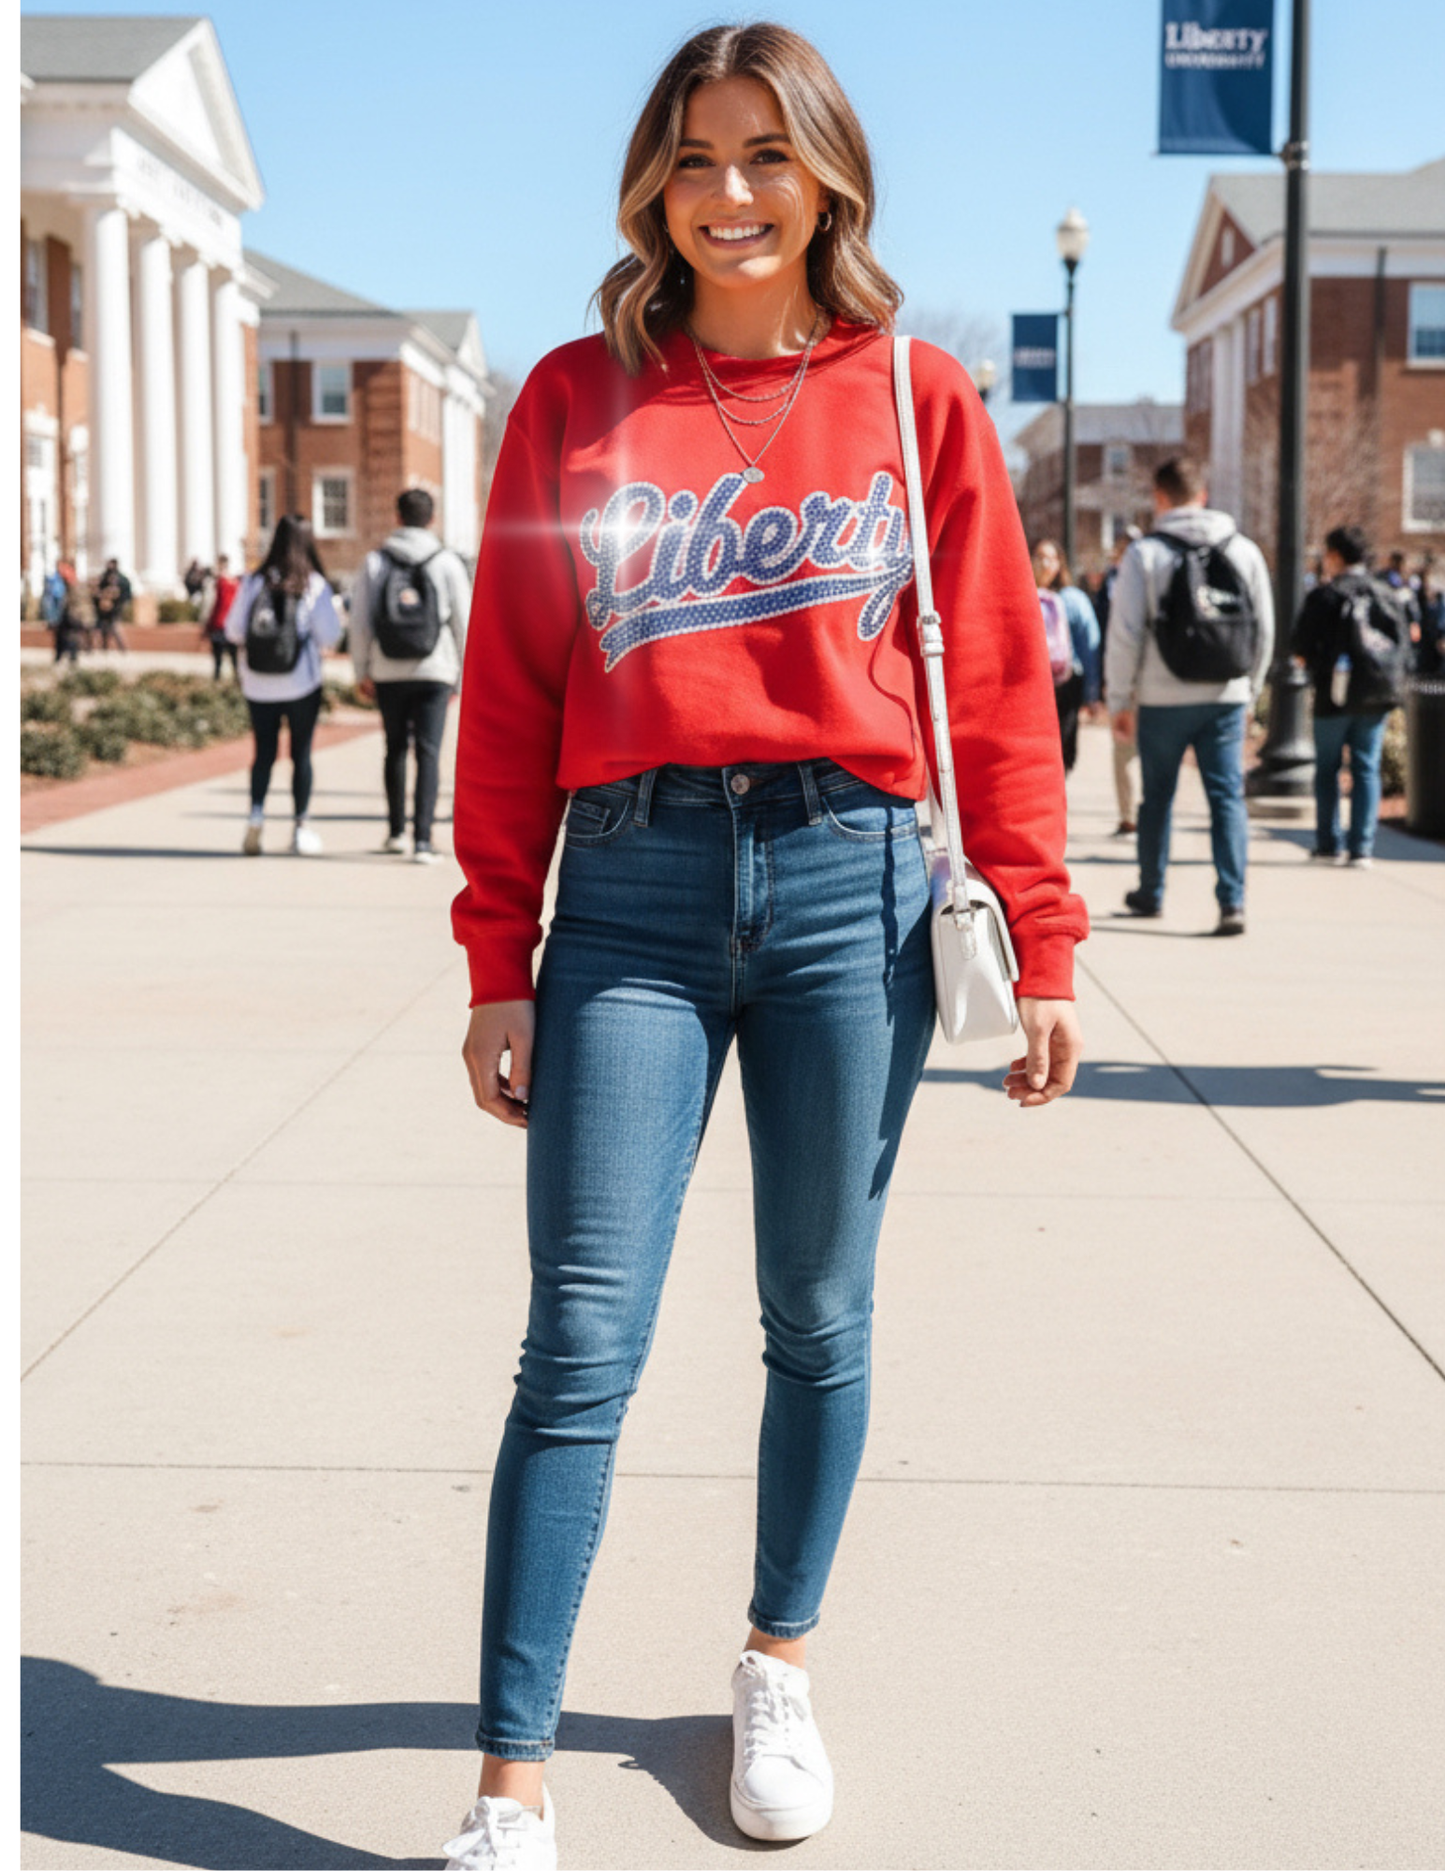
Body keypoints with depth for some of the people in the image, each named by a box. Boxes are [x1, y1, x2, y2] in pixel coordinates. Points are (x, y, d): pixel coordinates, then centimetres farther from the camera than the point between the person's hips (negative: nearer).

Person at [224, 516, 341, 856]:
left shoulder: (253, 582, -3)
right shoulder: (315, 585, -9)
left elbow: (233, 630, 0)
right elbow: (329, 635, -8)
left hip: (258, 684, 2)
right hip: (301, 683, -2)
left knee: (264, 752, 11)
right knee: (301, 753, 9)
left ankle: (256, 814, -8)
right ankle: (301, 827, 12)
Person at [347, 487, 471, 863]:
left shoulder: (375, 562, 2)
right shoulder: (447, 563, 0)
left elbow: (358, 623, 1)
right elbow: (464, 623, 1)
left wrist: (362, 671, 11)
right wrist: (462, 676, 10)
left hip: (389, 673, 2)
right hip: (434, 671, -2)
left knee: (395, 749, 16)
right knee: (428, 753, -3)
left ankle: (396, 832, 25)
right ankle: (422, 839, -13)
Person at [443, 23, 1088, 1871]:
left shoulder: (916, 397, 7)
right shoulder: (576, 396, 7)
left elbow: (997, 685, 5)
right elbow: (511, 694, 5)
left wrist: (1044, 944, -2)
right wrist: (498, 965, 0)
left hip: (848, 885, 1)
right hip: (631, 888, 0)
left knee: (820, 1322, 11)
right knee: (581, 1345, -4)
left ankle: (779, 1662, 32)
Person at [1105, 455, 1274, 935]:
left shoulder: (1145, 553, -6)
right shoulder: (1244, 551, 5)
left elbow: (1125, 634, -7)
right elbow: (1265, 630, 8)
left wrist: (1119, 700, 2)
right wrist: (1249, 688, 19)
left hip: (1163, 699, -1)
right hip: (1225, 697, 2)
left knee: (1157, 796, 13)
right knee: (1228, 797, 1)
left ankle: (1151, 893, 26)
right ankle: (1232, 902, -11)